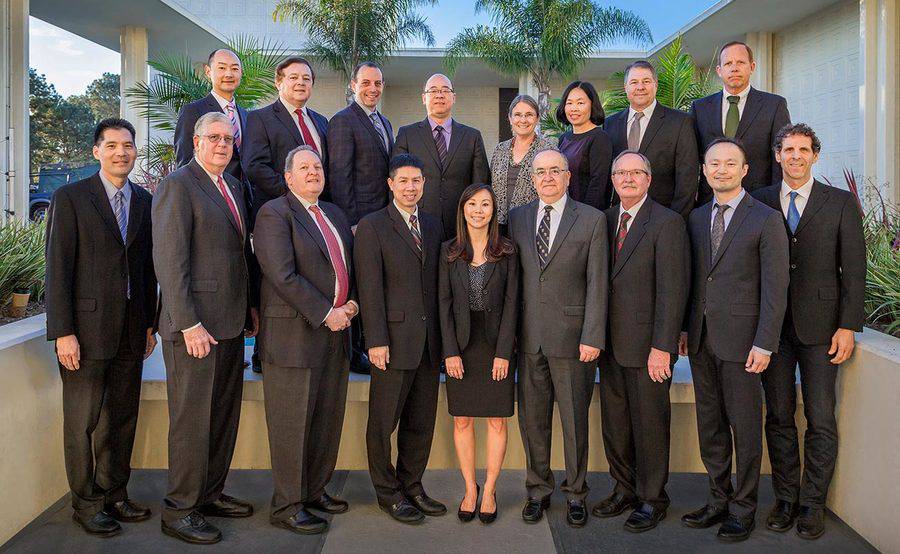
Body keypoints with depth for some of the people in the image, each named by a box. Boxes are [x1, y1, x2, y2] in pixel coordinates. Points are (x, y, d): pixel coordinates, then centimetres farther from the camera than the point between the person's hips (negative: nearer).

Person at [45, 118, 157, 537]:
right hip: (86, 327, -4)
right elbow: (58, 269, -8)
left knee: (123, 416, 12)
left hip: (131, 330, 5)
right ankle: (86, 503, 18)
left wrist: (150, 323, 11)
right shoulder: (70, 198, -4)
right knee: (83, 419, 5)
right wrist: (63, 332, -12)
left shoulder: (145, 202, 10)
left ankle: (115, 494, 25)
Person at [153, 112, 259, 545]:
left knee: (224, 413, 15)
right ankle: (179, 510, 12)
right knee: (192, 419, -1)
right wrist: (189, 324, -20)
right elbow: (169, 261, -16)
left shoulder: (233, 185, 16)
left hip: (230, 323, 8)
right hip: (195, 327, -8)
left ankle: (210, 494, 28)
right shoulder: (178, 186, -10)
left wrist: (251, 304, 15)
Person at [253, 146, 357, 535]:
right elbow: (283, 276, -17)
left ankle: (315, 490, 28)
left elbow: (348, 267, 22)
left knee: (328, 419, 13)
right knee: (292, 423, 0)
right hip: (294, 335, -7)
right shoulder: (274, 214, -7)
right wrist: (326, 314, -16)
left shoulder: (335, 214, 18)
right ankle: (287, 506, 12)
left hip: (335, 333, 8)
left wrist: (351, 304, 3)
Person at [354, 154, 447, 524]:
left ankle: (412, 486, 27)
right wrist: (376, 341, -14)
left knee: (422, 420, 12)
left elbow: (436, 282, 14)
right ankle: (388, 493, 20)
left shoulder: (433, 226, 14)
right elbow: (369, 289, -9)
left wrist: (442, 335, 9)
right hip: (394, 339, -5)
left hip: (429, 341, 6)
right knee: (384, 421, 5)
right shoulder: (372, 227, -3)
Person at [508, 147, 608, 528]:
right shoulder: (517, 218, 9)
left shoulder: (592, 220, -1)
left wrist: (592, 337, -11)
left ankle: (575, 493, 24)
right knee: (532, 418, 11)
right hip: (529, 337, 3)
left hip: (571, 336, -3)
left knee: (574, 419, 7)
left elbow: (597, 282, -5)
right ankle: (538, 490, 27)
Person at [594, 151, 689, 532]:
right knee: (614, 422, 15)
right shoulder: (605, 220, 10)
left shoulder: (667, 223, -9)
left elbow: (673, 290, -14)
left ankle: (653, 500, 22)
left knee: (649, 425, 6)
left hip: (647, 347, -6)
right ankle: (625, 490, 31)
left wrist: (662, 347, -18)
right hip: (611, 343, 6)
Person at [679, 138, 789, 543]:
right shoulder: (696, 218, 12)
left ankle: (743, 509, 18)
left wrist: (764, 344, -13)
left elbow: (775, 288, -9)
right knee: (710, 425, 13)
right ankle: (718, 500, 27)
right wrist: (684, 328, 9)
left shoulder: (766, 220, -5)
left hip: (741, 340, -5)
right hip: (701, 340, 6)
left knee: (744, 426, 4)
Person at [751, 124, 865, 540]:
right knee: (779, 417, 8)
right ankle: (786, 498, 22)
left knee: (821, 420, 3)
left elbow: (854, 269, 1)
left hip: (819, 327, -1)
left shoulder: (841, 203, 3)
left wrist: (848, 326, -6)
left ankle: (813, 503, 17)